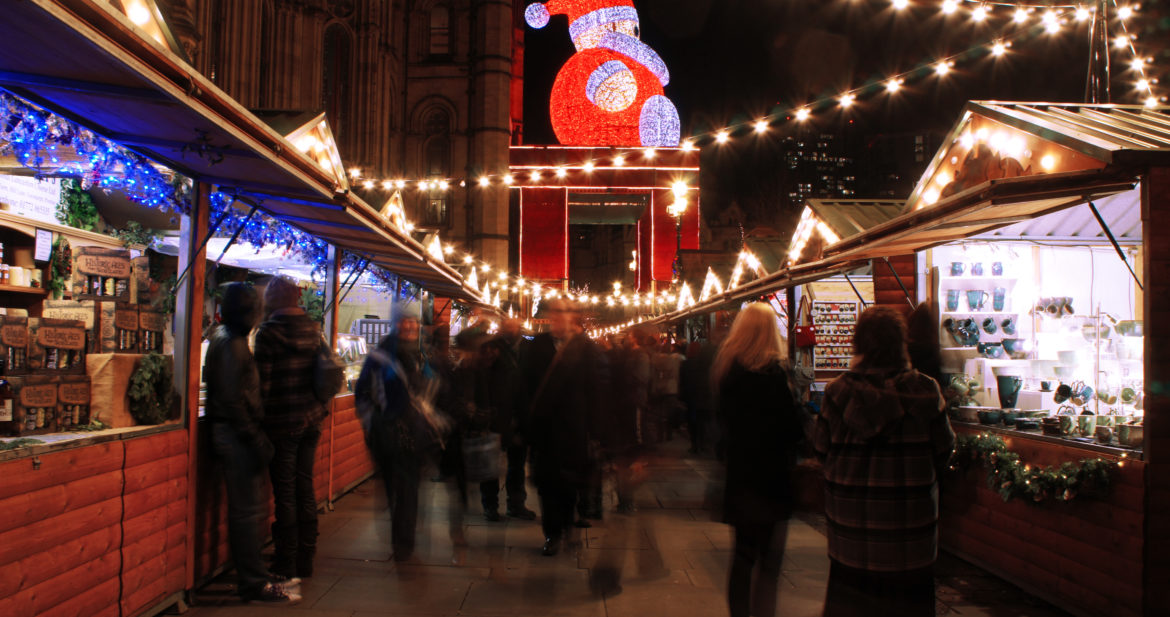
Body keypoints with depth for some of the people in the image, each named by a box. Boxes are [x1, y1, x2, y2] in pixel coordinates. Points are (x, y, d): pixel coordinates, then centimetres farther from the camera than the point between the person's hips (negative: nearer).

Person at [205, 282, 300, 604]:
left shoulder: (225, 338, 18)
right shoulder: (230, 342, -13)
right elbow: (233, 399, -20)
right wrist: (254, 438, -19)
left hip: (235, 433, 10)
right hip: (236, 434, -10)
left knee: (247, 509, 14)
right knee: (246, 511, -5)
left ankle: (254, 576, 23)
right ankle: (254, 583, 2)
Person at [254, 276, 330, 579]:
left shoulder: (269, 332, -11)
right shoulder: (314, 330, 5)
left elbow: (262, 381, -13)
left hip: (282, 421, -6)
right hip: (312, 419, 6)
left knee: (284, 491, 2)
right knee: (305, 487, 13)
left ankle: (287, 562, 10)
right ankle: (306, 558, 21)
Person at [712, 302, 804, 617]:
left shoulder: (727, 367, 4)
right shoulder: (771, 370, -15)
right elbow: (792, 427, -14)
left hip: (738, 474, 6)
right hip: (769, 475, -6)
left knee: (743, 553, 18)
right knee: (769, 561, 1)